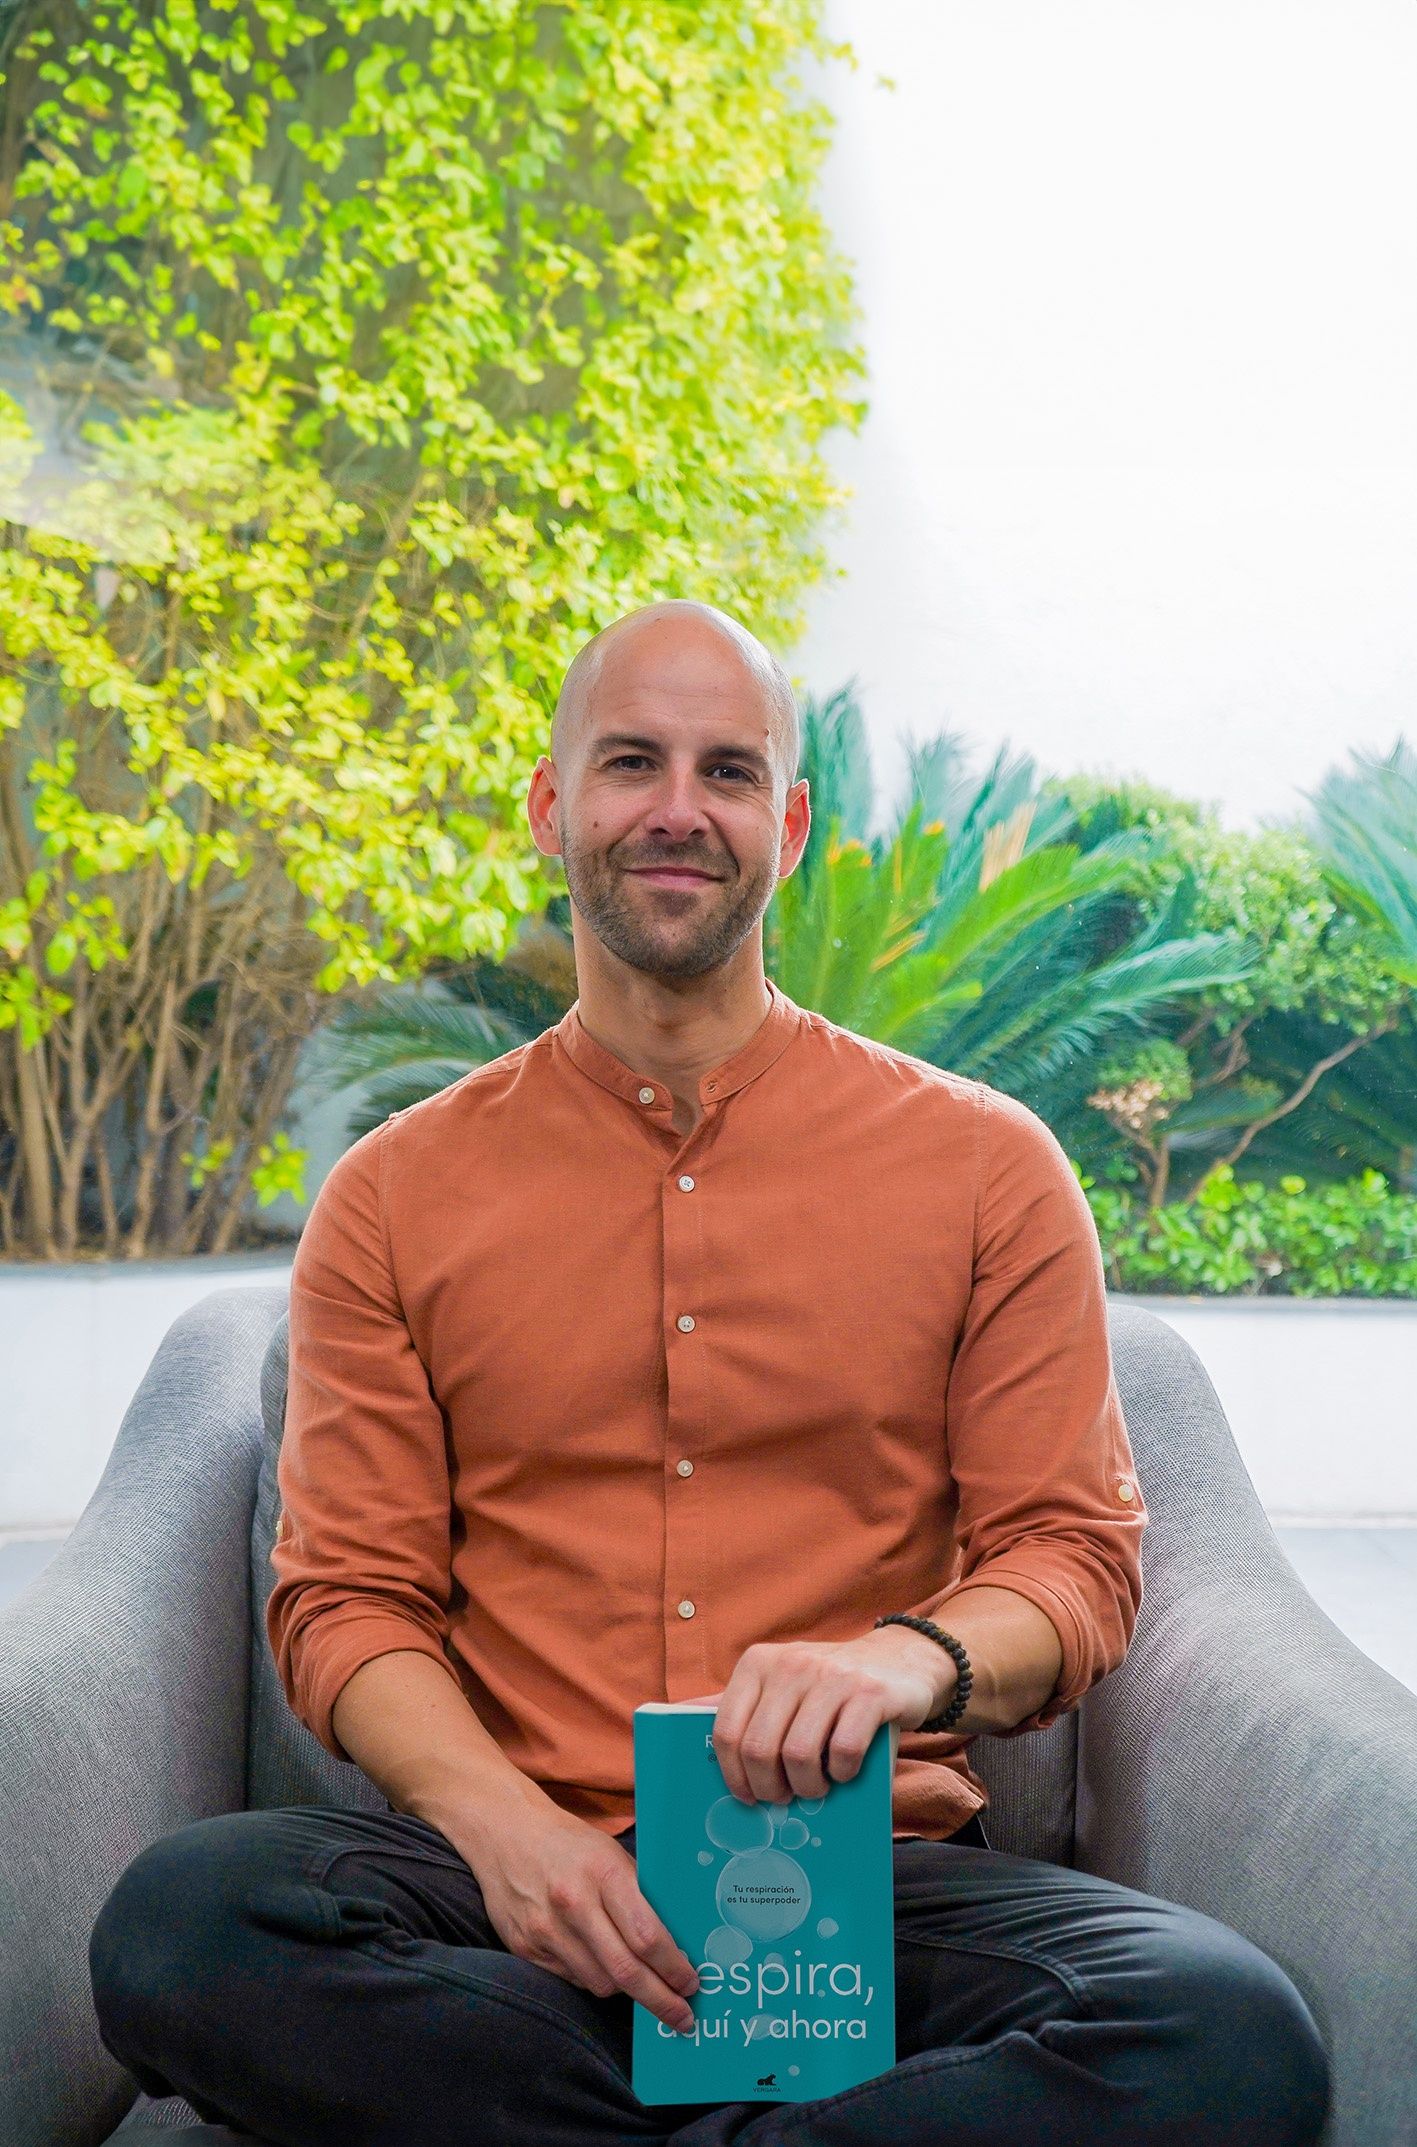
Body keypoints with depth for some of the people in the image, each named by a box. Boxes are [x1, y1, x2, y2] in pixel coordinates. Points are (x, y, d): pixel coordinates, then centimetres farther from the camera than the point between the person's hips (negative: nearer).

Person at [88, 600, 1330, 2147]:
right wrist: (499, 1818, -15)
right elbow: (348, 1596, 6)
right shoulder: (395, 1196, 10)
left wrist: (915, 1660, -18)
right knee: (175, 1925, -31)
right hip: (520, 1888, 1)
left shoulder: (983, 1165, 8)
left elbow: (1076, 1553, 5)